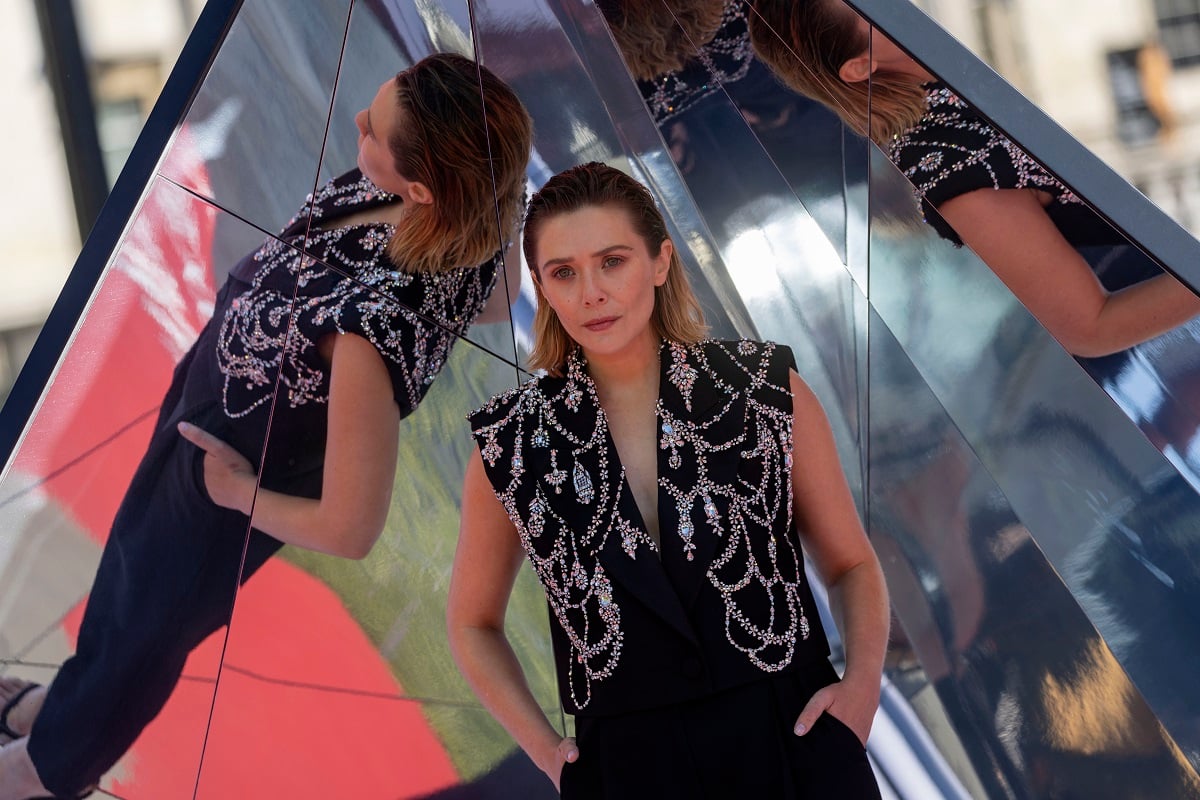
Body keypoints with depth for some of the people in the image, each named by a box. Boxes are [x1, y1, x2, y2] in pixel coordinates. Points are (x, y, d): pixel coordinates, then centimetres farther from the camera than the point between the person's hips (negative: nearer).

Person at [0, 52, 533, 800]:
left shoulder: (376, 331, -47)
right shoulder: (475, 199, -28)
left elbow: (349, 531, -37)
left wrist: (239, 490, -17)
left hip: (222, 486, -7)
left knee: (148, 618, 25)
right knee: (134, 558, 34)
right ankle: (70, 704, 64)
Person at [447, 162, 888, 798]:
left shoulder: (769, 392, -3)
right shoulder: (511, 442, -2)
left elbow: (851, 564, 8)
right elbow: (473, 624, 11)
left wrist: (863, 679, -9)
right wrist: (544, 748, -1)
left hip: (792, 748, 0)